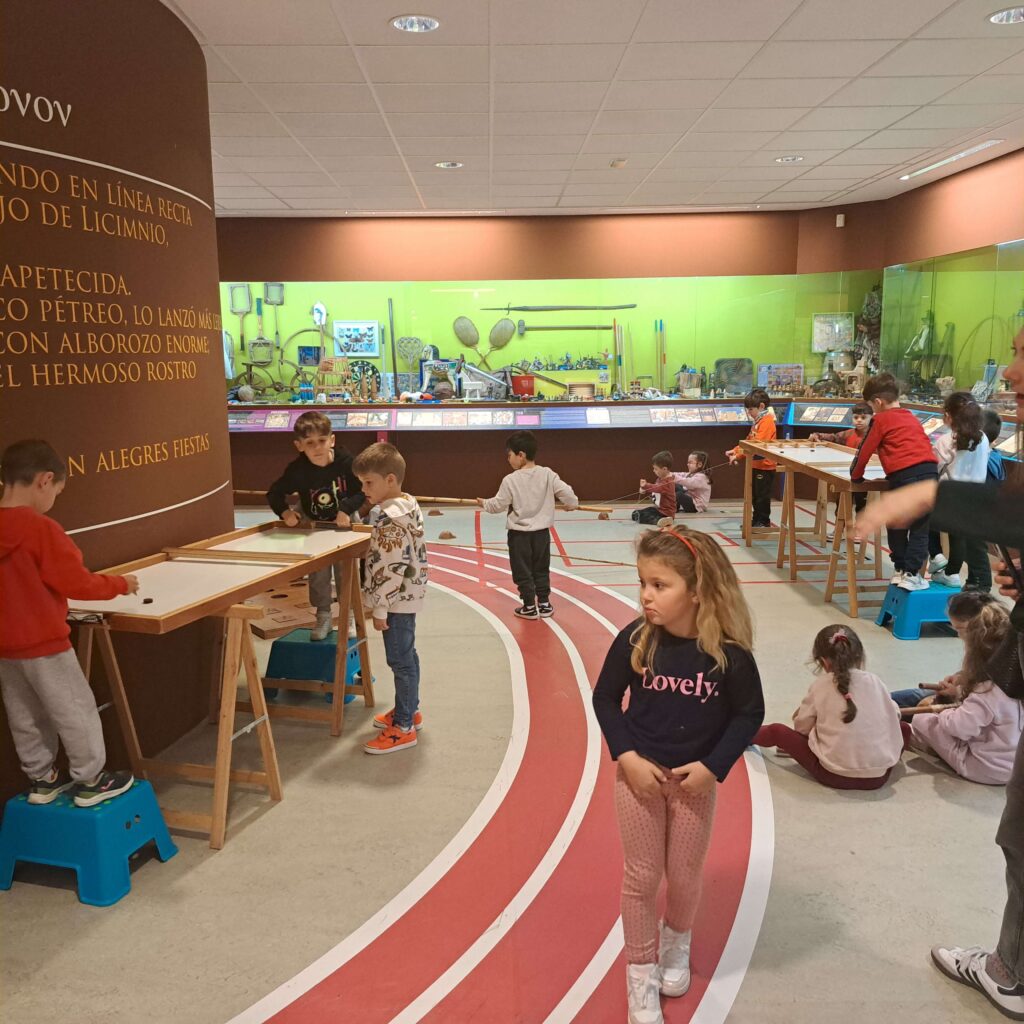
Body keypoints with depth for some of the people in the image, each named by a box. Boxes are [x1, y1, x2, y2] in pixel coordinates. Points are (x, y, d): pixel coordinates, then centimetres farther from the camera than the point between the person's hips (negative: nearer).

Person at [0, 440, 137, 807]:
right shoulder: (42, 529, -22)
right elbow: (77, 583, -19)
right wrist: (121, 584, -4)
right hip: (42, 642, -8)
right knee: (76, 711, 7)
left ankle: (42, 779, 32)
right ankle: (90, 781, 17)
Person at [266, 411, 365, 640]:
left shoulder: (346, 462, -25)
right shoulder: (297, 470, -23)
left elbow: (361, 492, -15)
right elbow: (274, 493, -11)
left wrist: (346, 510, -30)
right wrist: (285, 512, -27)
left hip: (343, 524, 0)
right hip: (314, 526, 1)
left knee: (346, 573, 9)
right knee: (318, 574, 7)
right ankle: (322, 617, 23)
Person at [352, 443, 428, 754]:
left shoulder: (390, 518, -23)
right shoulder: (408, 506, 8)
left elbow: (392, 569, -25)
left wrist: (380, 609, -19)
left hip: (398, 600, -10)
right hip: (408, 597, 10)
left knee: (400, 661, -2)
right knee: (406, 656, 21)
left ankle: (403, 728, 8)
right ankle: (409, 710, 35)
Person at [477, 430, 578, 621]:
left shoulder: (511, 480, -15)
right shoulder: (548, 474, -8)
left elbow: (498, 505, -7)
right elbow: (566, 493, -8)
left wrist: (484, 503, 13)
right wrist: (571, 503, 14)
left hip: (519, 533, -3)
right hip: (542, 532, 4)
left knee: (522, 572, 9)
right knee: (541, 569, 18)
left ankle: (529, 607, 14)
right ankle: (544, 605, 23)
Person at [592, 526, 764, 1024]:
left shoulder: (728, 651, -19)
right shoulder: (634, 639, -17)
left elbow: (749, 713, -6)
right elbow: (605, 698, -5)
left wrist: (713, 767, -14)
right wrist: (627, 757, -14)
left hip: (695, 779, 0)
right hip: (639, 774, 0)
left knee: (685, 875, 17)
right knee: (641, 878, 10)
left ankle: (676, 944, 48)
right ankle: (640, 972, 32)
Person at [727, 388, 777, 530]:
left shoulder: (767, 422, -17)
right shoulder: (758, 421, 14)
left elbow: (757, 444, -25)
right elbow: (748, 442, 17)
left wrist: (738, 455, -26)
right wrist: (735, 451, 3)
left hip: (764, 466, -10)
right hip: (756, 465, 10)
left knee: (762, 495, -1)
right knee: (755, 495, 16)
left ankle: (763, 522, 7)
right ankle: (756, 520, 25)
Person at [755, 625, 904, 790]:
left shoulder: (820, 686, -2)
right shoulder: (875, 681, 2)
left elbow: (802, 727, 6)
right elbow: (894, 716, 17)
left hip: (834, 774, -2)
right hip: (878, 776, 2)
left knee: (777, 731, 11)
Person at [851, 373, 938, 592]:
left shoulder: (881, 419, 6)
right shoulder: (911, 417, 25)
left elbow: (865, 450, 7)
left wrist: (856, 476, 21)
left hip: (904, 476, -5)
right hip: (930, 472, 5)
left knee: (896, 525, 14)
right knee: (920, 528, 9)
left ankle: (900, 569, 19)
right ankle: (911, 574, 4)